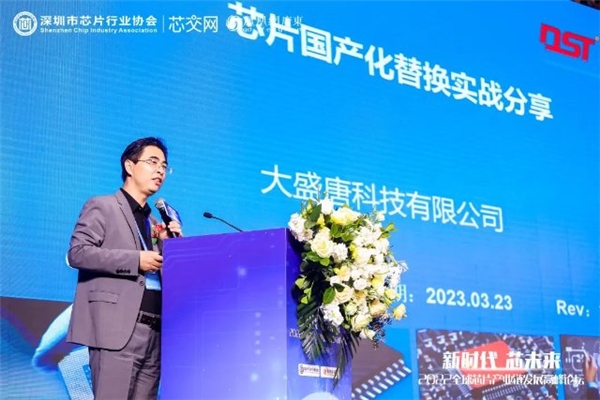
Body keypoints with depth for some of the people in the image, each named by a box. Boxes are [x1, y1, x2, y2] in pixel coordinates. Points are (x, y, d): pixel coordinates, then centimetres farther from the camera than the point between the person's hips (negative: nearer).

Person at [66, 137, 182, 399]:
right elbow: (77, 252, -10)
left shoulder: (153, 222, 24)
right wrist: (136, 260, -15)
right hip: (118, 328, -7)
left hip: (153, 331, 7)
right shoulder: (102, 207, 3)